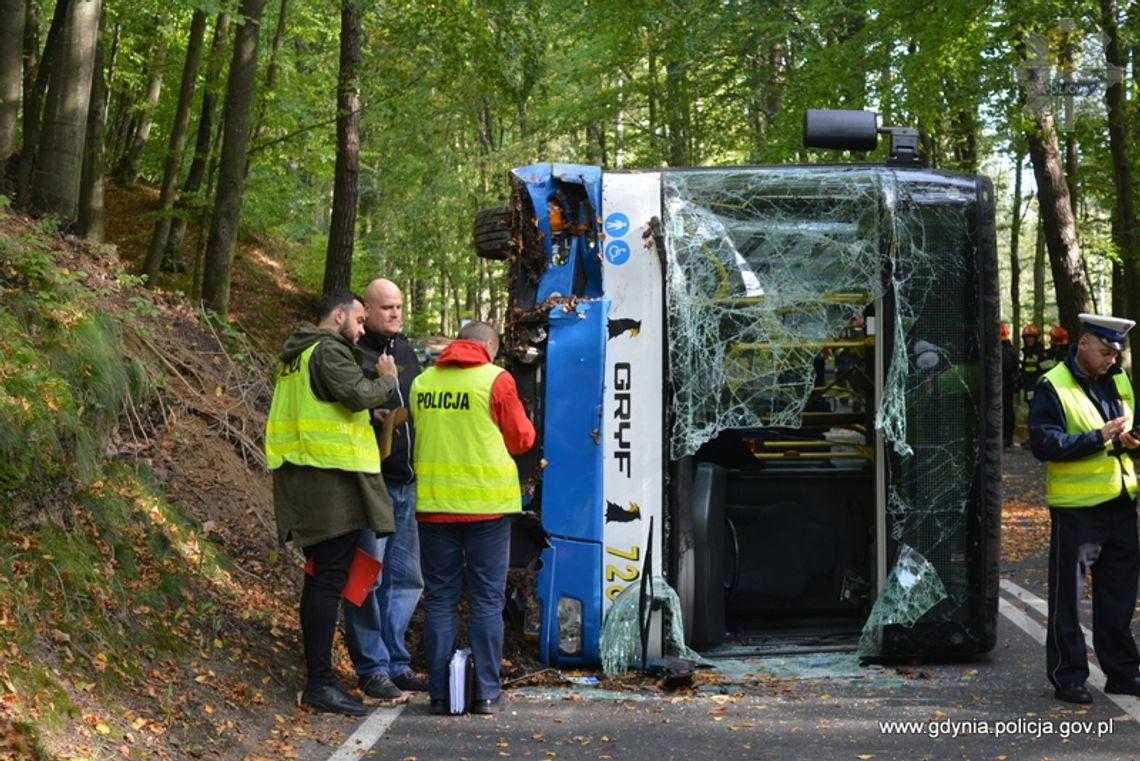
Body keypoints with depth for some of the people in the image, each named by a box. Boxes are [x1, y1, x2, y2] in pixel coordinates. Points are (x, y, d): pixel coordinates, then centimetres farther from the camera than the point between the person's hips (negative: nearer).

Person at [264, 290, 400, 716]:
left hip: (307, 477, 10)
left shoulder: (296, 357, 23)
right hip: (332, 476, -10)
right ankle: (320, 684, -12)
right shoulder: (330, 350, -8)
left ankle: (317, 677, 18)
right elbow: (359, 396, -20)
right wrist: (387, 380, -1)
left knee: (320, 576, 14)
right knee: (330, 578, -10)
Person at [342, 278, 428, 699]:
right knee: (368, 578, -3)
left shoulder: (406, 353, 17)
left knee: (405, 577, 12)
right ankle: (373, 668, 5)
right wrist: (371, 415, -27)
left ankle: (396, 663, 22)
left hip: (405, 483, 8)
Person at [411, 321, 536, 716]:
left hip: (434, 504, 3)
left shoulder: (423, 382, 5)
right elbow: (520, 439, 1)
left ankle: (440, 692, 8)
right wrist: (524, 427, 22)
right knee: (487, 599, 4)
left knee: (440, 598, 9)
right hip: (486, 504, -3)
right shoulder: (496, 379, -6)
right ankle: (486, 693, 4)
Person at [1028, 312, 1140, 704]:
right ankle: (1068, 676, 9)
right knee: (1067, 597, 1)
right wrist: (1099, 438, -23)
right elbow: (1043, 443, -20)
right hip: (1076, 507, -6)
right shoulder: (1053, 387, -10)